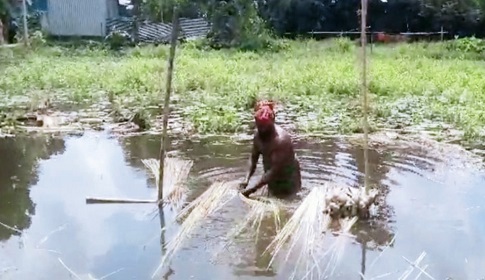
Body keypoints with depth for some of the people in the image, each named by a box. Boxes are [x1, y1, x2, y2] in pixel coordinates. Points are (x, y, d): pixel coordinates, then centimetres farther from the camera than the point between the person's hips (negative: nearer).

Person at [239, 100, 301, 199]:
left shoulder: (281, 139, -33)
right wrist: (246, 179, -19)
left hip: (288, 179, -7)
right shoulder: (258, 134, -10)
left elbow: (275, 170, -35)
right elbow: (253, 157, -3)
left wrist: (252, 189, -38)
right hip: (273, 178, 7)